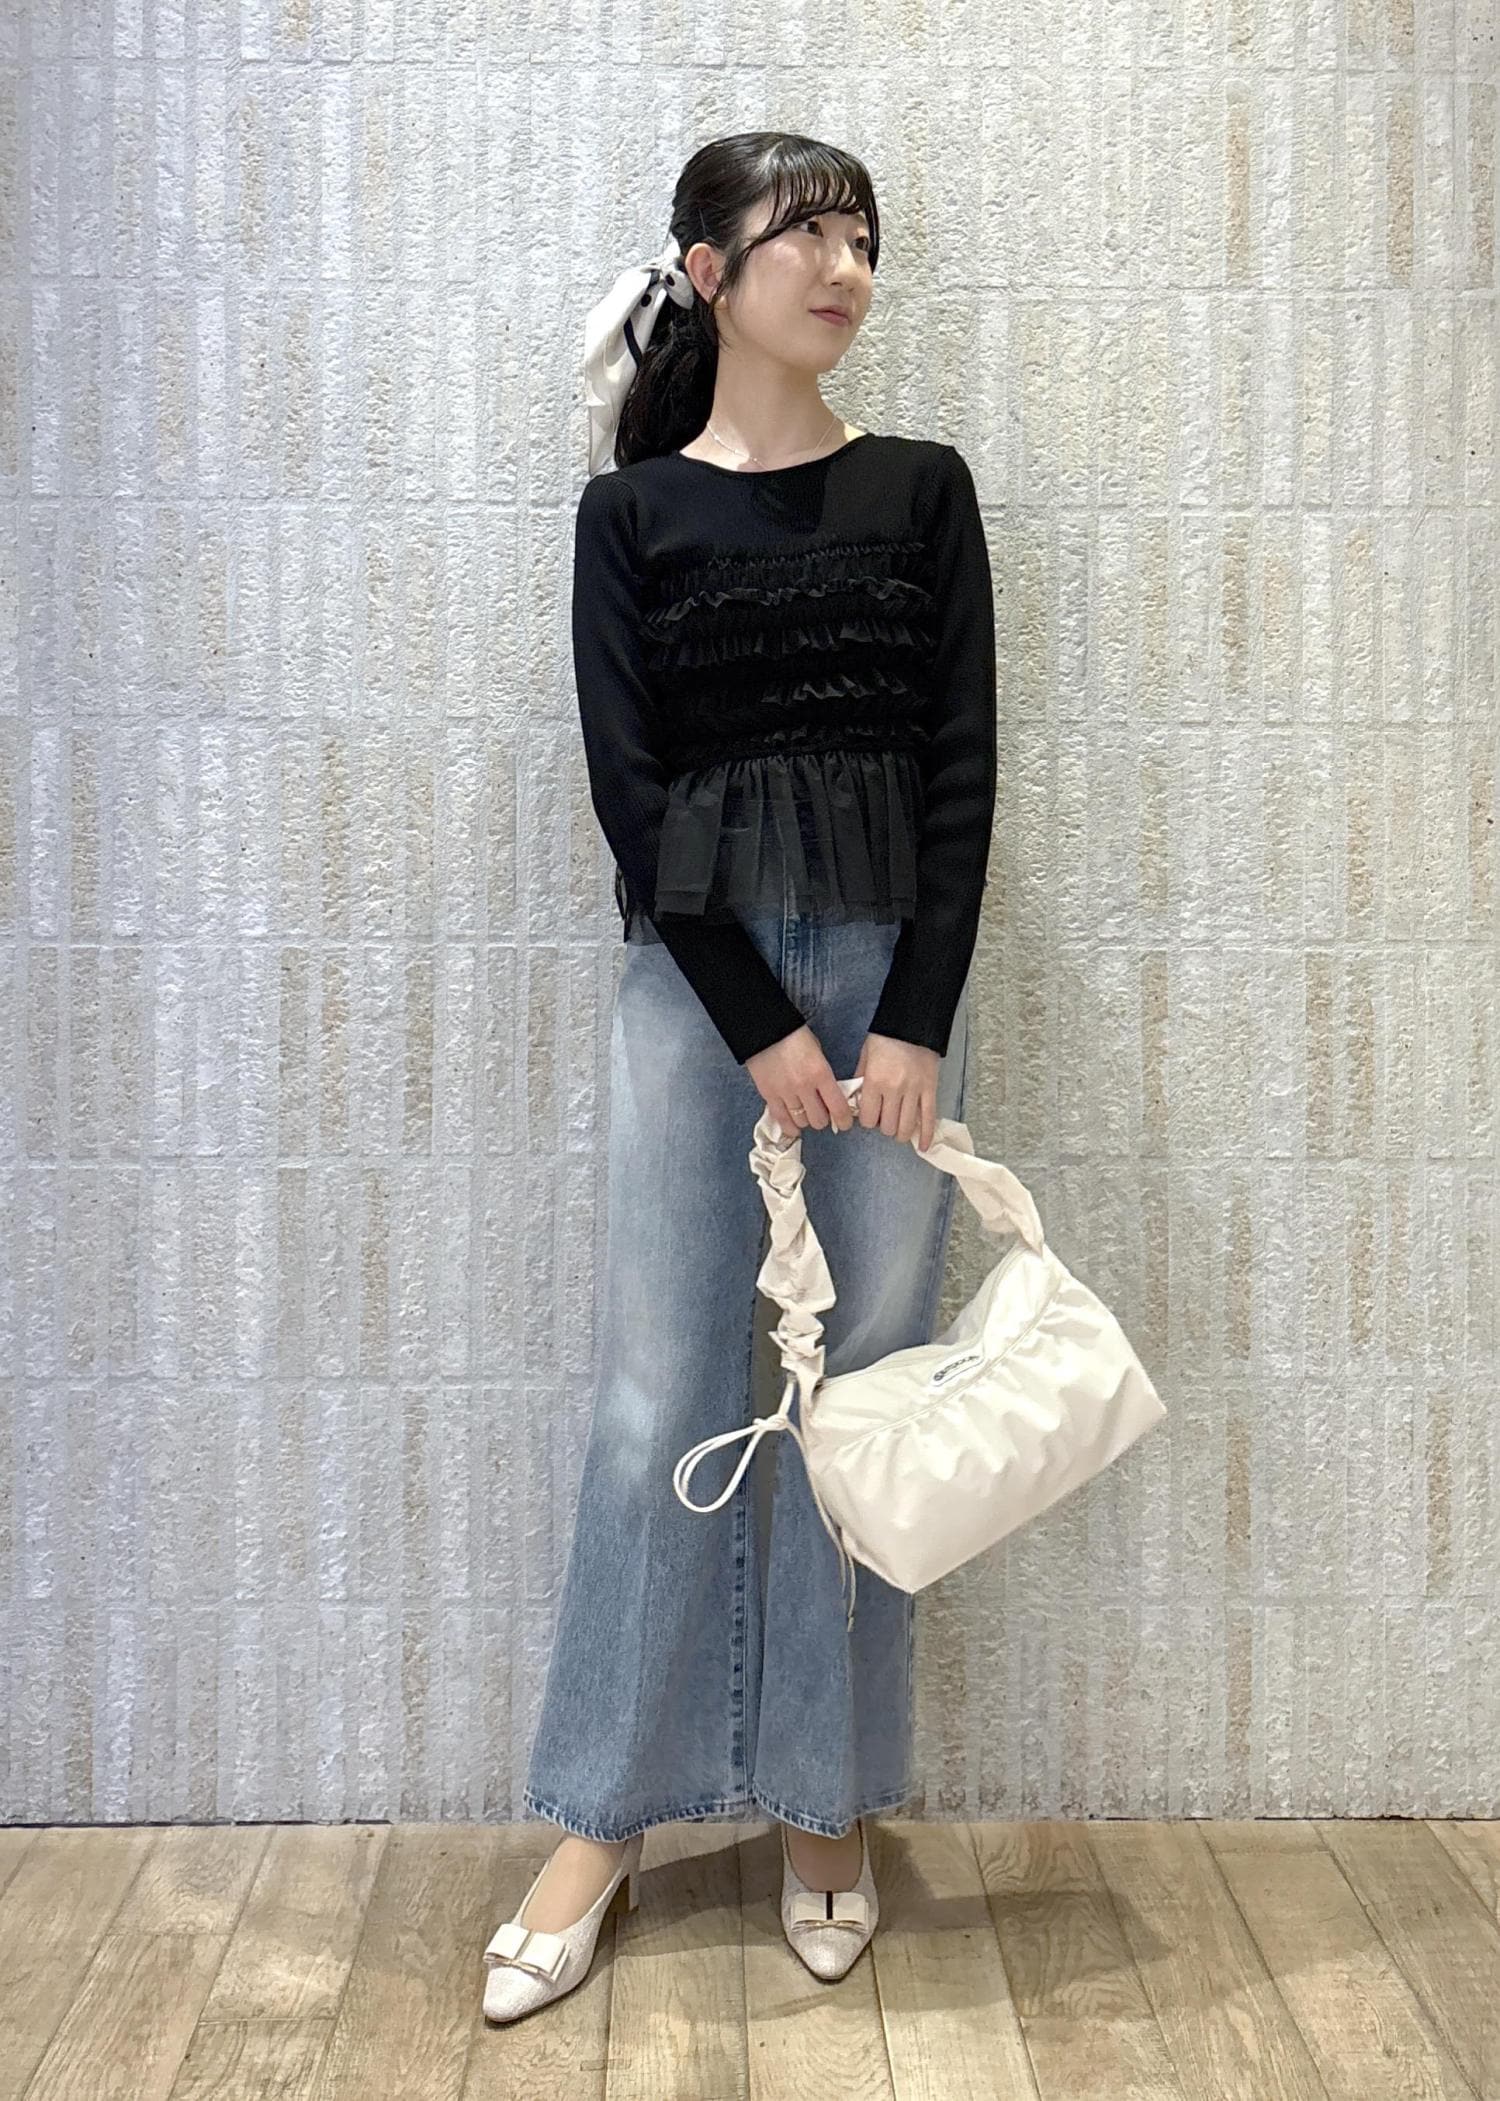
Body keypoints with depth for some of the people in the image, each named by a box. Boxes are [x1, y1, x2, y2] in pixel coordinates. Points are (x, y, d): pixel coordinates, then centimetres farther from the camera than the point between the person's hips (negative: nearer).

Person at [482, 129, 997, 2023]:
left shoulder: (921, 489, 9)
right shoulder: (632, 512, 6)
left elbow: (961, 764, 2)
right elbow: (630, 784, -2)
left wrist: (916, 1018, -8)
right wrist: (757, 1025, -10)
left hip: (895, 964, 2)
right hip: (693, 972, -1)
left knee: (864, 1380, 4)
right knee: (661, 1390, 1)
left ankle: (823, 1802, 21)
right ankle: (601, 1816, 16)